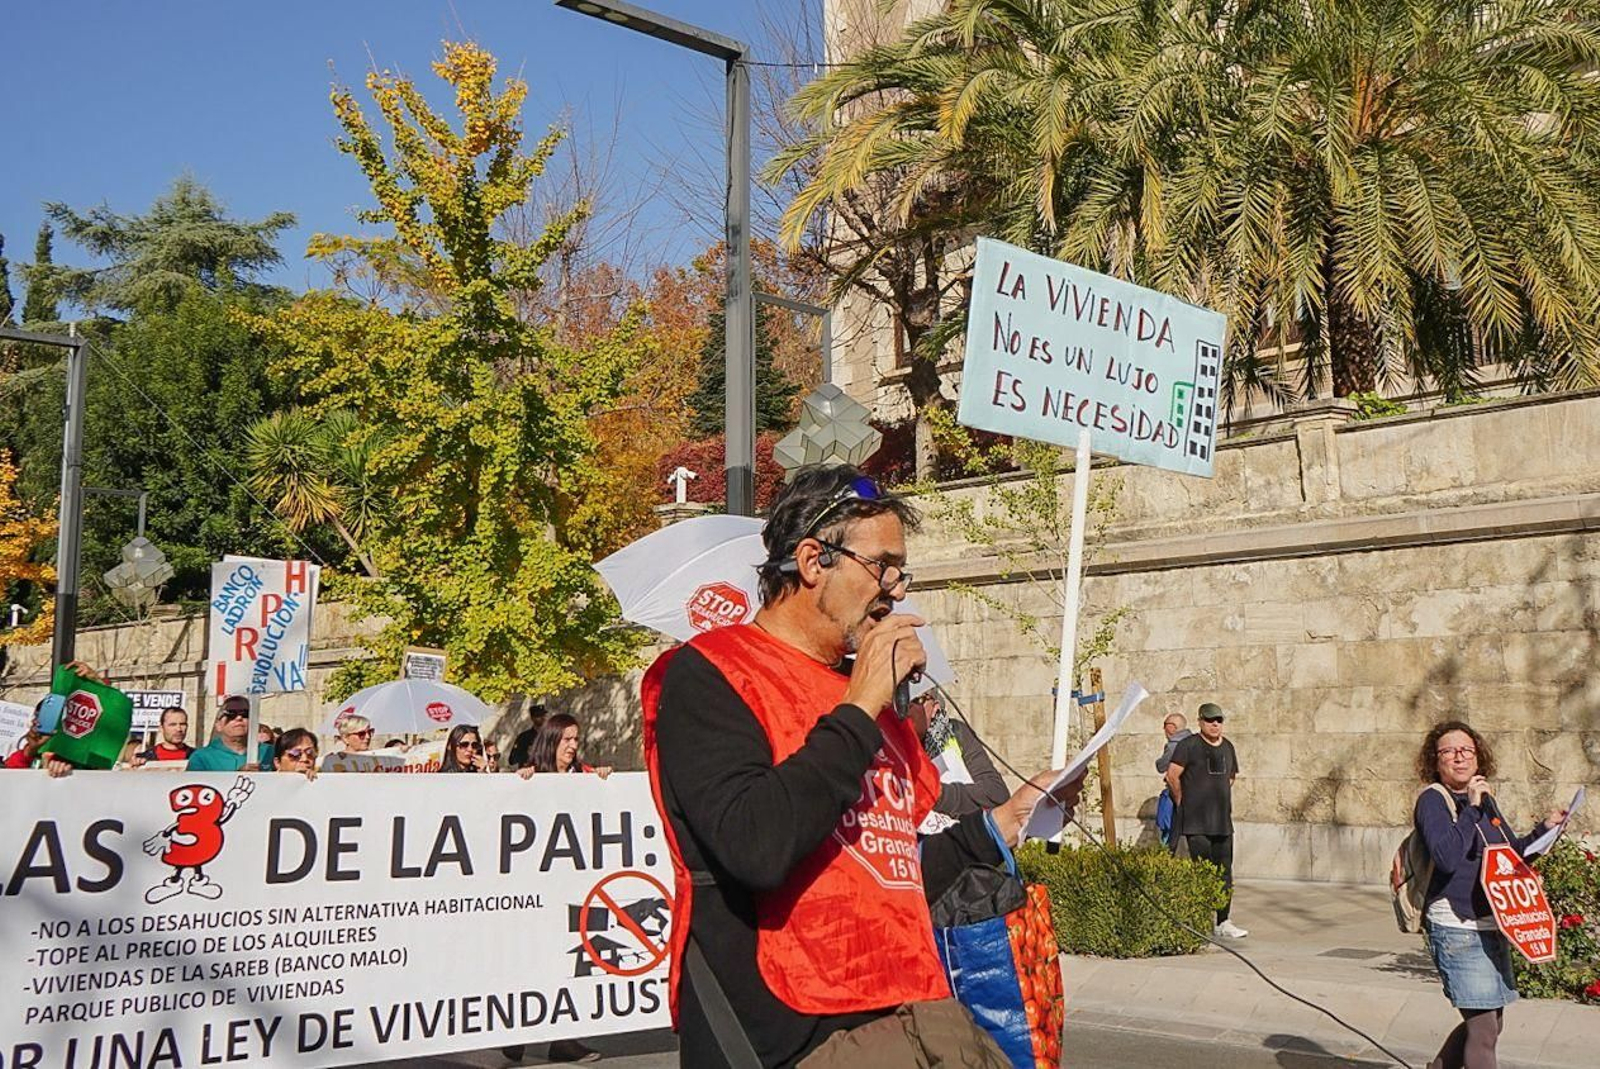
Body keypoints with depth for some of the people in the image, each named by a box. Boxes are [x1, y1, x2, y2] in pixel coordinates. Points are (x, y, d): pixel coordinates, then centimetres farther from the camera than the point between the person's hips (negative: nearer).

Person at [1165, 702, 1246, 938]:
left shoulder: (1227, 747, 13)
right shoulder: (1189, 745, -7)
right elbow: (1172, 775, -8)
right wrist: (1183, 803, 1)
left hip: (1223, 821, 6)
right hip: (1196, 822, -6)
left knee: (1224, 872, 7)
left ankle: (1223, 922, 13)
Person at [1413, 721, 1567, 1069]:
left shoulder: (1485, 800, 12)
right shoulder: (1432, 800, -11)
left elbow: (1513, 854, 25)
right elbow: (1447, 858, -26)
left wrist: (1545, 828, 12)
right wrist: (1470, 808, -24)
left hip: (1491, 928, 8)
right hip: (1457, 929, -8)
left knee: (1490, 1023, 18)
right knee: (1483, 1027, -9)